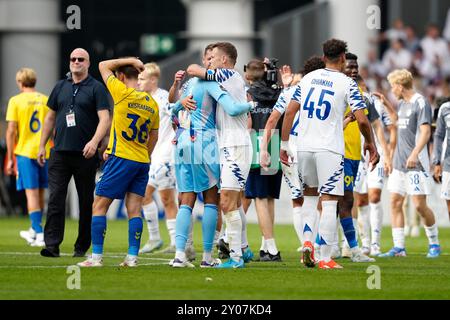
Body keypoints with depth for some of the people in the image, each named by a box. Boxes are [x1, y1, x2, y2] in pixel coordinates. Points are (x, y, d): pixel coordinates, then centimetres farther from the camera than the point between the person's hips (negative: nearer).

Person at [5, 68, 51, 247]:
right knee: (40, 194, 15)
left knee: (32, 193, -3)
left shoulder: (16, 101, -4)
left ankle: (40, 235, -10)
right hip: (44, 152, 4)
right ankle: (34, 231, 31)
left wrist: (10, 158, -2)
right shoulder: (46, 100, 6)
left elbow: (11, 131, -7)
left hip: (25, 152, -4)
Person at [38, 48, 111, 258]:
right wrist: (42, 146, 14)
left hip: (85, 154, -3)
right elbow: (50, 117, 19)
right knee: (55, 198, -7)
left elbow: (104, 118, -9)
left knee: (86, 201, 5)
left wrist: (94, 142, -24)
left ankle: (82, 246, 13)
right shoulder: (60, 87, 14)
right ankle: (52, 244, -11)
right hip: (60, 152, 3)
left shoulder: (96, 88, 0)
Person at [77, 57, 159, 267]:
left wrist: (130, 61, 7)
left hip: (121, 159, -6)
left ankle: (96, 256, -3)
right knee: (134, 210, 5)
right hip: (142, 161, 6)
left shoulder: (122, 93, -10)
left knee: (99, 206, 1)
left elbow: (103, 66, 2)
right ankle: (132, 257, -1)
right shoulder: (151, 103, 9)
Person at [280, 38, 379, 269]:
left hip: (304, 147, 5)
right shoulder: (346, 83, -4)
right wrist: (369, 143, 9)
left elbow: (290, 112, 8)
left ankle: (307, 242, 7)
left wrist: (284, 144, 14)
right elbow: (362, 120, -8)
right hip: (330, 149, -5)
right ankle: (325, 259, -4)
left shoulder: (307, 79, 10)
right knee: (329, 202, -2)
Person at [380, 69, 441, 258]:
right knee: (395, 203, 2)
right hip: (399, 164, 9)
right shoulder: (402, 103, 15)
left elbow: (425, 131, -20)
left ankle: (434, 244, 9)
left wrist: (415, 153, -30)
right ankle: (399, 247, 4)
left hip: (416, 164, -9)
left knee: (420, 205, -8)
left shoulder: (420, 103, -11)